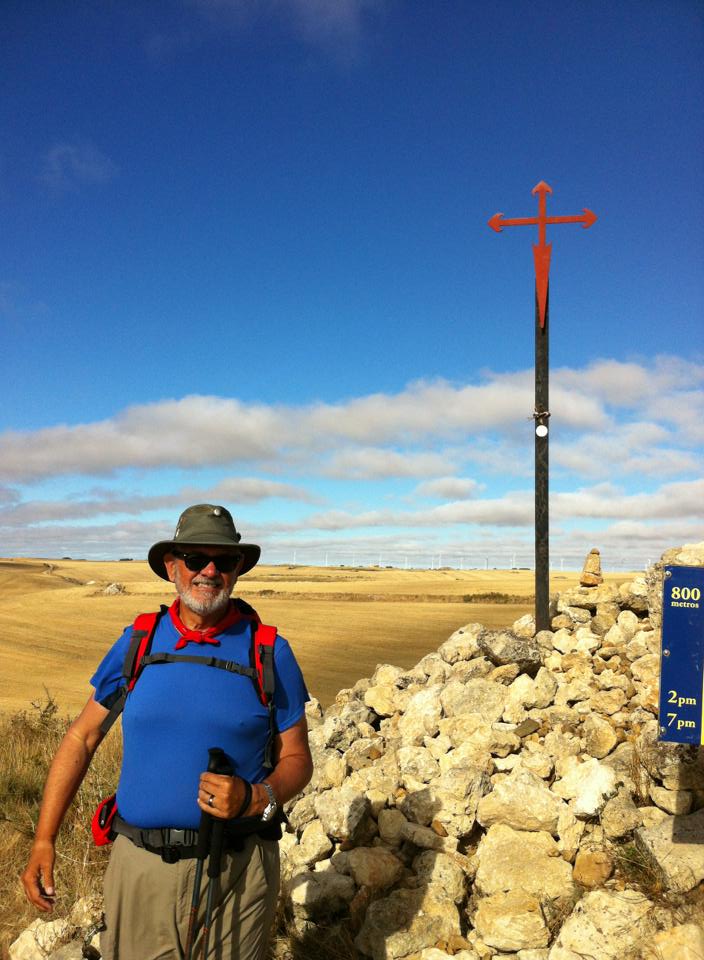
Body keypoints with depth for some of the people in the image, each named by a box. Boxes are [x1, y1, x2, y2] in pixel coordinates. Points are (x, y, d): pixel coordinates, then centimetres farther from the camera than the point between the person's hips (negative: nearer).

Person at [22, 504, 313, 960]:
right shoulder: (136, 644, 0)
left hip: (236, 869, -1)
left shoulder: (269, 653, -5)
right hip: (139, 866, 2)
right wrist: (44, 841, 2)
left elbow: (297, 759, -1)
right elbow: (81, 739, 6)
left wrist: (254, 799, -20)